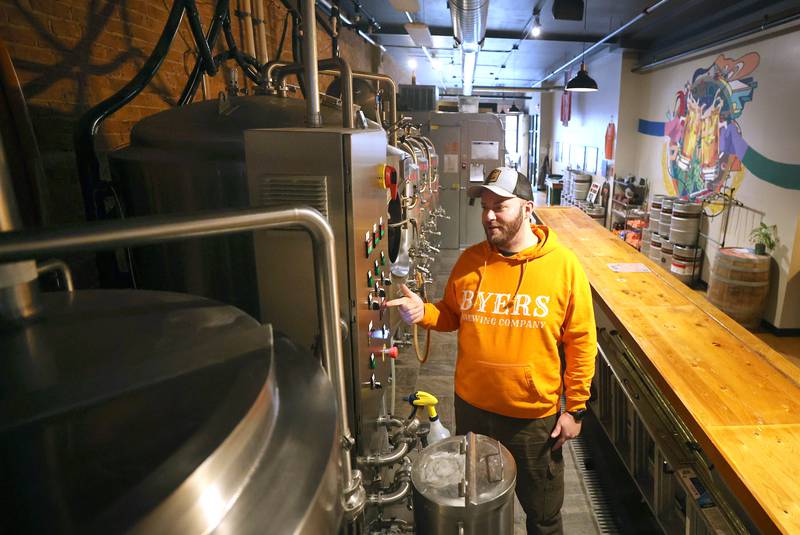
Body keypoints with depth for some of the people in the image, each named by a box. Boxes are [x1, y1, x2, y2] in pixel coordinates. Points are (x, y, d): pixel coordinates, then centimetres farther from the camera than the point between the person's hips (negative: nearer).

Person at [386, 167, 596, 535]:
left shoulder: (563, 265, -13)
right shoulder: (470, 261, -4)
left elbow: (581, 342, -9)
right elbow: (452, 315, 8)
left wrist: (575, 408, -7)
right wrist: (423, 312, -14)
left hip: (535, 417, -2)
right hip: (472, 408, 3)